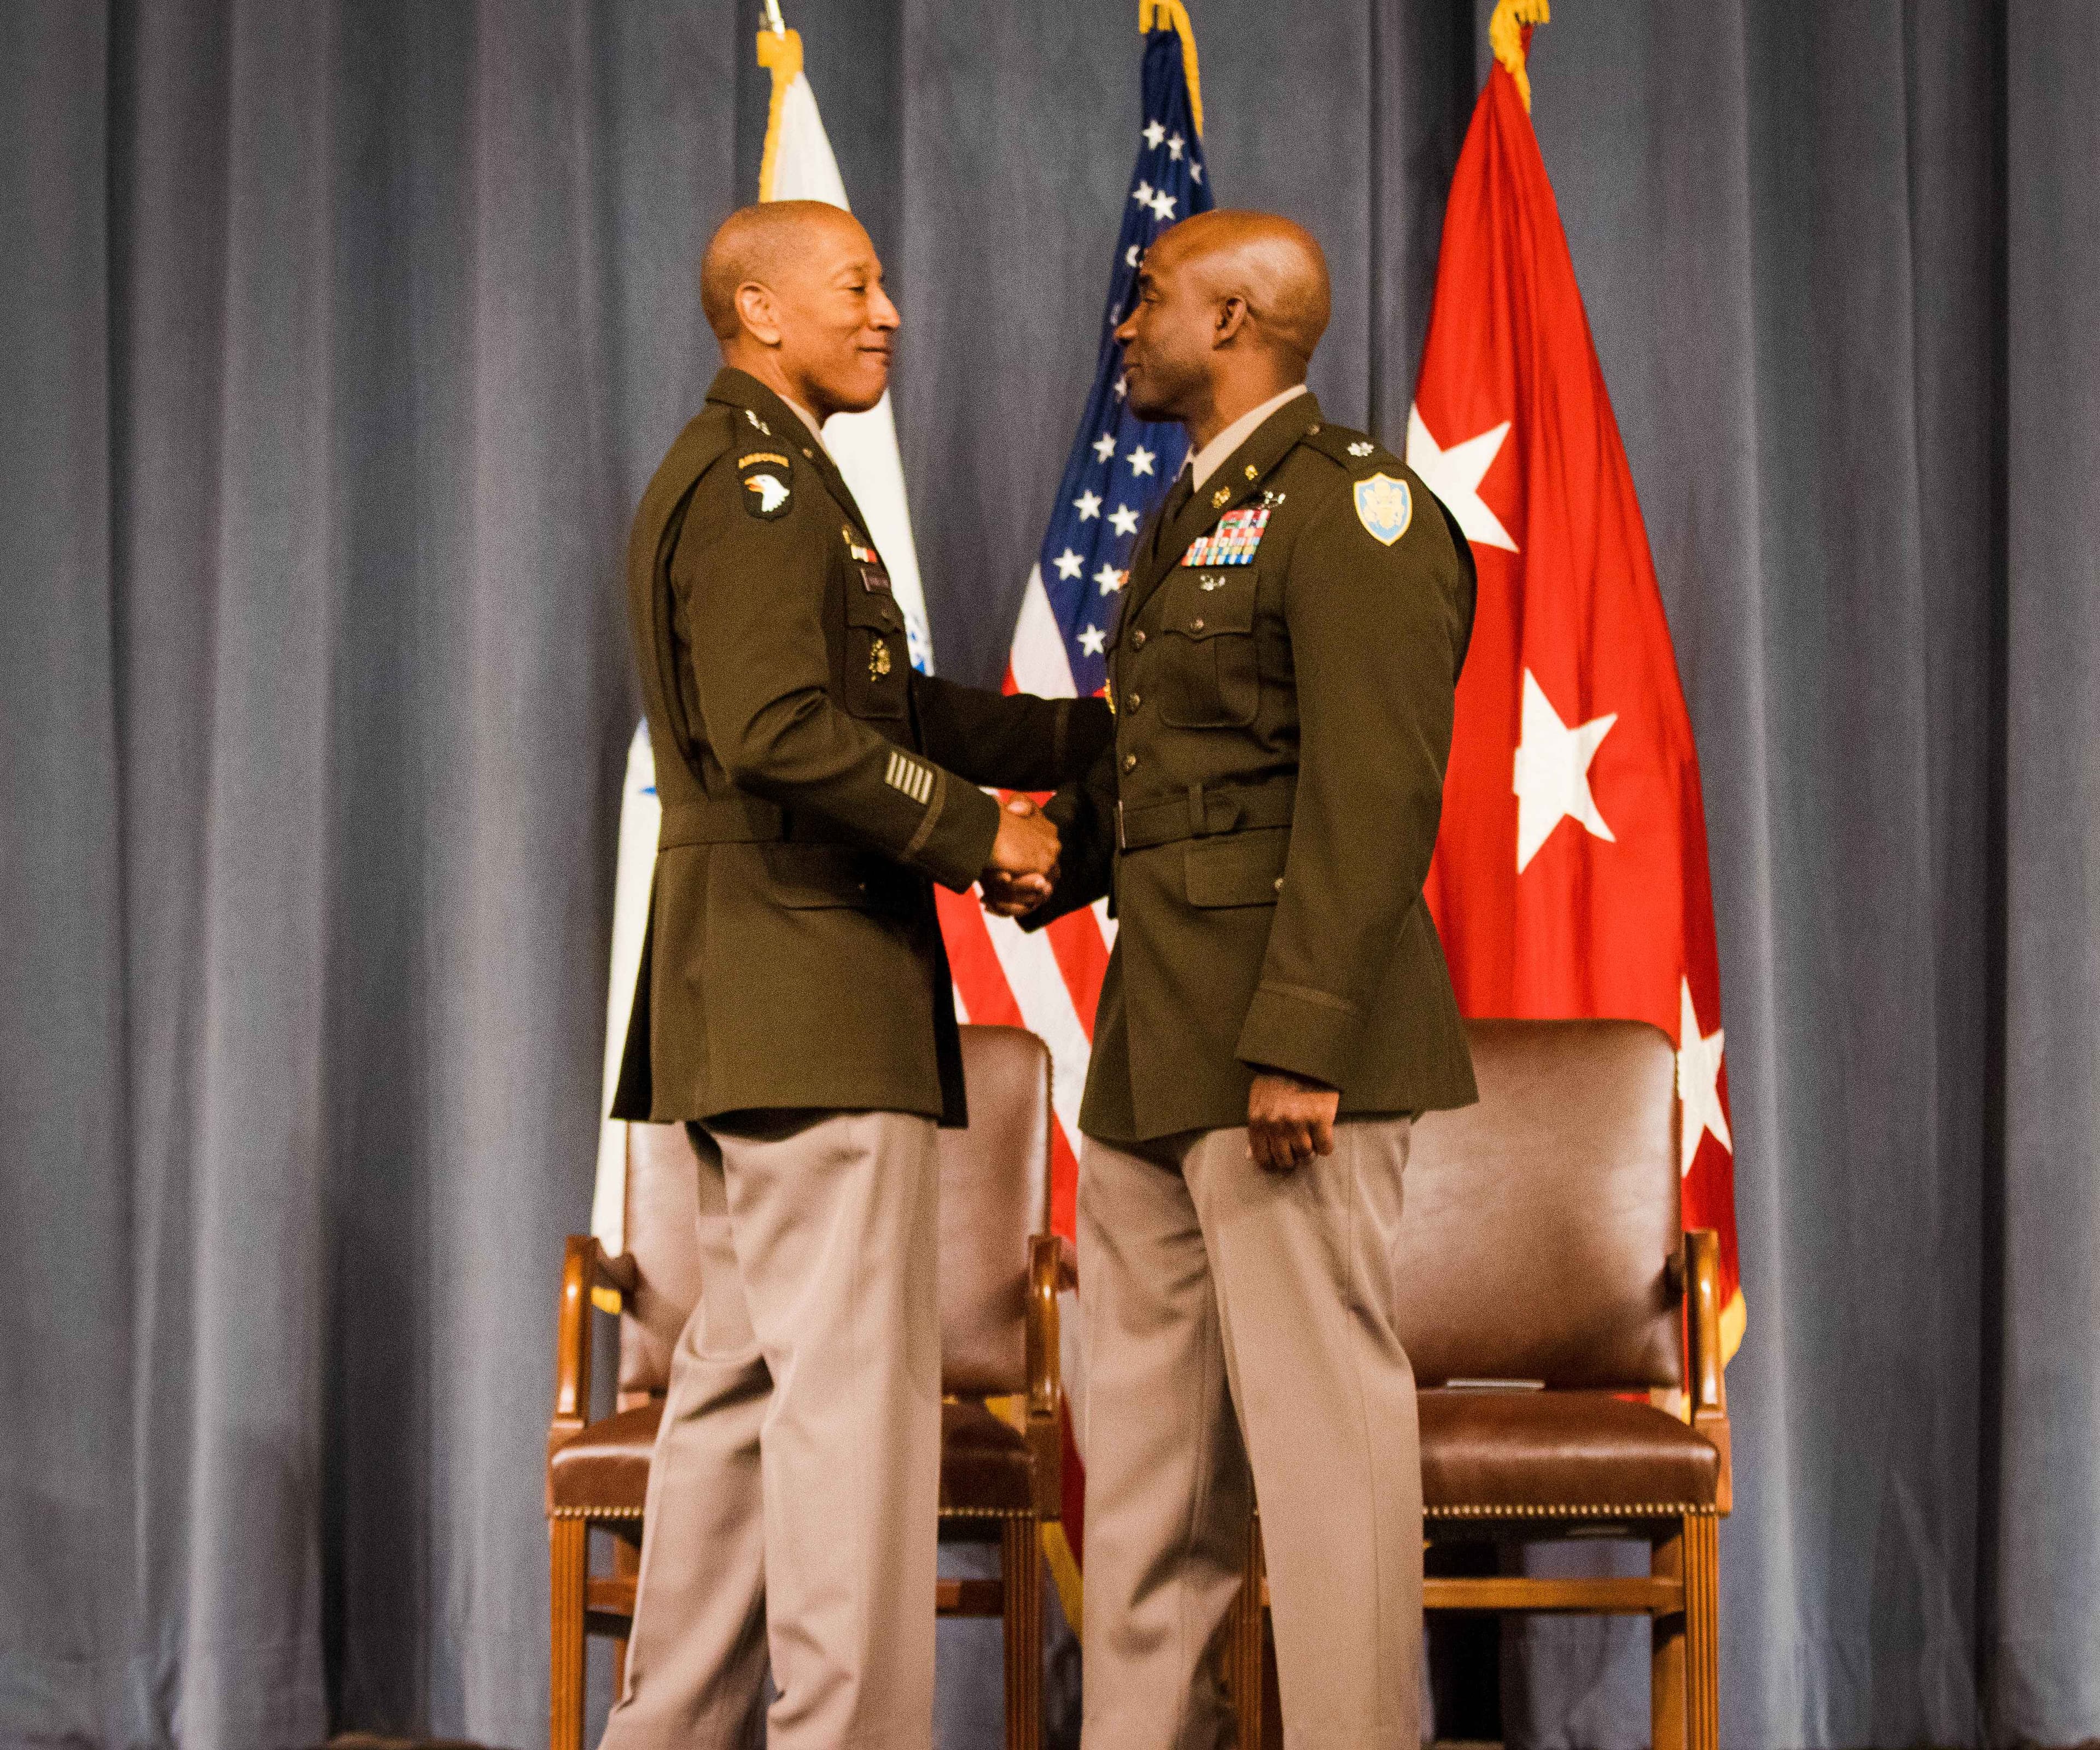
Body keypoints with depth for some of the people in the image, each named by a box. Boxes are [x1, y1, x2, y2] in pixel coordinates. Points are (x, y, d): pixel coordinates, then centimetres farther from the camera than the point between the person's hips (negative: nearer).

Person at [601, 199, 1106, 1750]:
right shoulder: (757, 482, -11)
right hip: (813, 997, -11)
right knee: (855, 1380, -9)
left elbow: (889, 711, 23)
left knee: (743, 1377, 14)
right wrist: (973, 833, -16)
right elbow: (777, 729, -24)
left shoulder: (765, 480, 22)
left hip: (755, 1012, 11)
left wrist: (1098, 732, 15)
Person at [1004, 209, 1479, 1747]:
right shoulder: (1189, 521, 21)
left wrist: (1302, 1042, -23)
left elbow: (1376, 793, -18)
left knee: (1322, 1421, -5)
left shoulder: (1353, 505, -10)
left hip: (1289, 1041, -10)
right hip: (1155, 1045, 10)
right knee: (1149, 1432, 13)